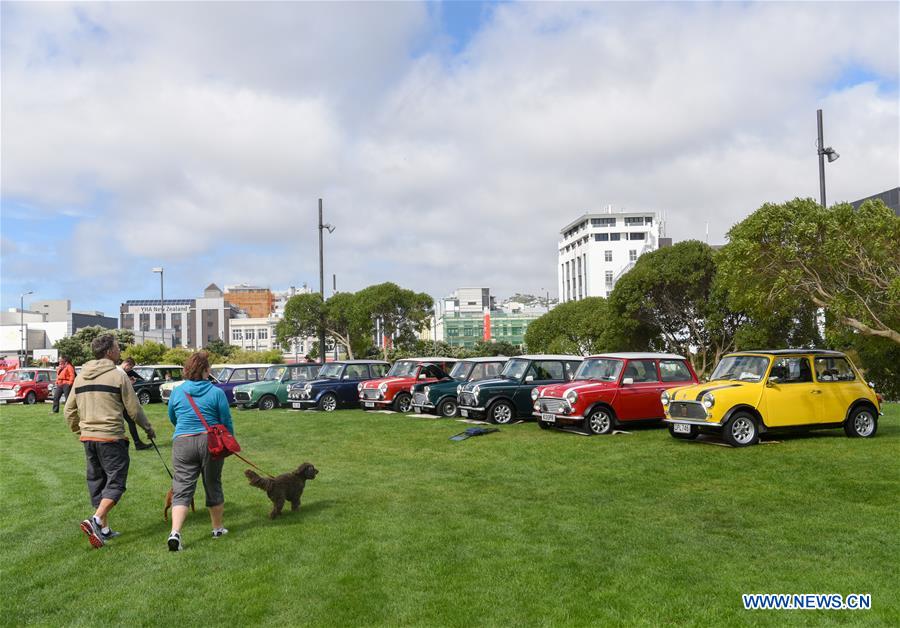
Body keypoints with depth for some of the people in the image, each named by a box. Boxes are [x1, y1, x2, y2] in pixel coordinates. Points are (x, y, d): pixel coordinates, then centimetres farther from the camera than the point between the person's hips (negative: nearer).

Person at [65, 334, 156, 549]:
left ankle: (104, 529, 20)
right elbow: (134, 409, -7)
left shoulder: (81, 376, 10)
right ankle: (96, 520, -18)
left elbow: (69, 410, 14)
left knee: (96, 482, 14)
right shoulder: (118, 375, -9)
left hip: (88, 437, 7)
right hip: (111, 437, -7)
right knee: (115, 482, -1)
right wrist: (148, 428, 8)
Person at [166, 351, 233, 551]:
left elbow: (172, 419, 18)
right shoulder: (216, 393, -5)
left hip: (182, 443, 1)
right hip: (211, 443, -1)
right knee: (213, 486, 15)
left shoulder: (176, 392, 3)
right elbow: (226, 422, 0)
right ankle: (217, 528, 28)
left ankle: (175, 532, -16)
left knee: (182, 490, 2)